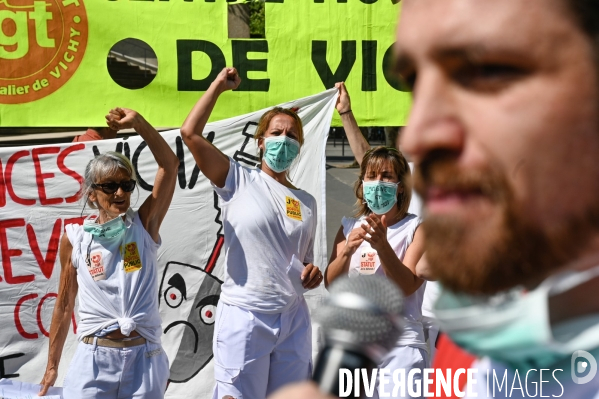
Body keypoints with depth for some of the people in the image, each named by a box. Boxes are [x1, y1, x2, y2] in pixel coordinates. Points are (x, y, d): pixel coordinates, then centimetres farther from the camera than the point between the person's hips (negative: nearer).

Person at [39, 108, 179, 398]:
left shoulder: (143, 225, 4)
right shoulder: (74, 238, 5)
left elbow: (170, 165, -3)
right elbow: (64, 304, 12)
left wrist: (137, 123, -11)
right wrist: (52, 366, 14)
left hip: (143, 356, 0)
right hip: (94, 358, 0)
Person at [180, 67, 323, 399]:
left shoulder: (307, 203, 12)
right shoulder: (239, 181, -1)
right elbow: (190, 133, -12)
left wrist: (312, 273, 0)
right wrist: (219, 86, -4)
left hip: (293, 318, 5)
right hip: (245, 316, -5)